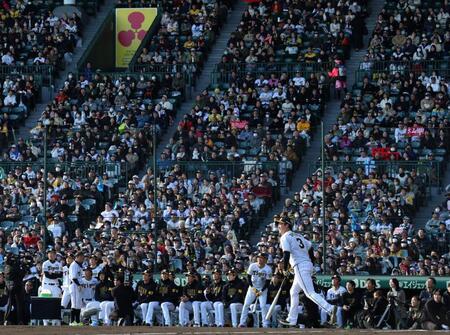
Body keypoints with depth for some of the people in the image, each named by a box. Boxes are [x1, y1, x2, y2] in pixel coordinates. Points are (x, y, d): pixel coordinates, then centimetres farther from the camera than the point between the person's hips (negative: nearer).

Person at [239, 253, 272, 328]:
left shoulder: (268, 269, -17)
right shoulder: (252, 266, -12)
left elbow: (267, 282, -12)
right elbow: (248, 277, -4)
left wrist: (261, 291, -19)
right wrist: (252, 287, -15)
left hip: (263, 289, -2)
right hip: (252, 287, 2)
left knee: (263, 306, -14)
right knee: (246, 304, -3)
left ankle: (265, 324, -7)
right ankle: (243, 323, 3)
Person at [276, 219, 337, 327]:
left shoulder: (285, 237, -2)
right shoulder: (298, 236, 23)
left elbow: (286, 254, -14)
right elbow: (310, 248, 20)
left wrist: (285, 269, -4)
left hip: (300, 267, -9)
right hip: (308, 264, 9)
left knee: (310, 293, -17)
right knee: (294, 292, 19)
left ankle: (330, 309, -34)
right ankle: (292, 320, 21)